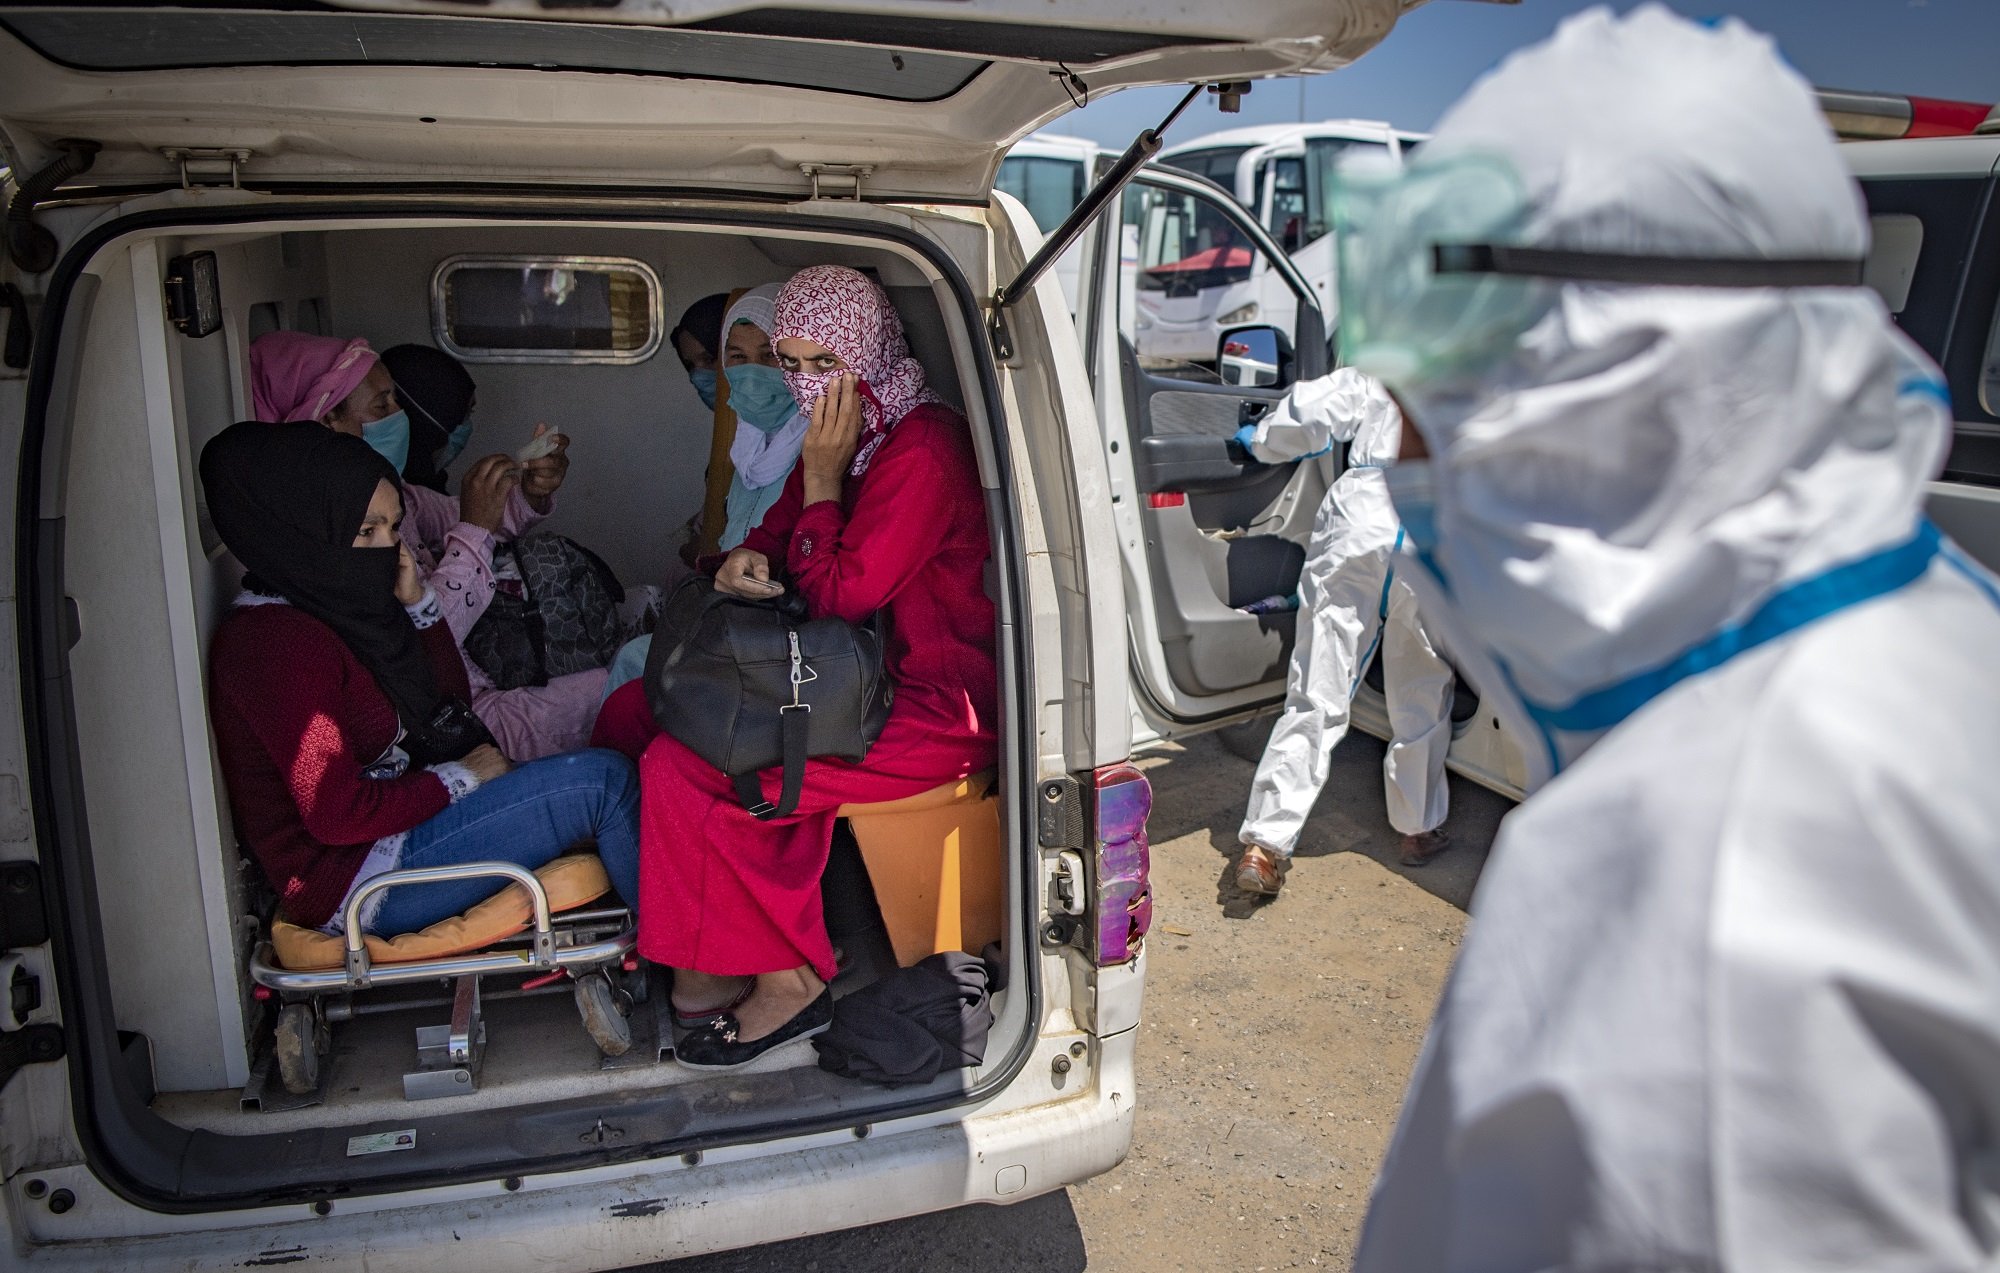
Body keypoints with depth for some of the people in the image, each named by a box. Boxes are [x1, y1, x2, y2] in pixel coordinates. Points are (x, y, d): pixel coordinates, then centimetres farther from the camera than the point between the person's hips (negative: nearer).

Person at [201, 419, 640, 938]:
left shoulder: (337, 604, 7)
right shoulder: (277, 641, -20)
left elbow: (450, 696, 14)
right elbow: (336, 812, -24)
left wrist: (417, 602, 0)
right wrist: (457, 778, -12)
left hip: (397, 819, 10)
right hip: (354, 881, -10)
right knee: (603, 780, -15)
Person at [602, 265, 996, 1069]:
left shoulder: (923, 451, -18)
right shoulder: (848, 433, 11)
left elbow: (840, 596, -18)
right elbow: (780, 532, 19)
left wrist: (823, 477, -11)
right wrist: (746, 560, -4)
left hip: (934, 710, -10)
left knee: (683, 773, -21)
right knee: (635, 710, 4)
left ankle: (787, 979, -5)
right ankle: (699, 955, 6)